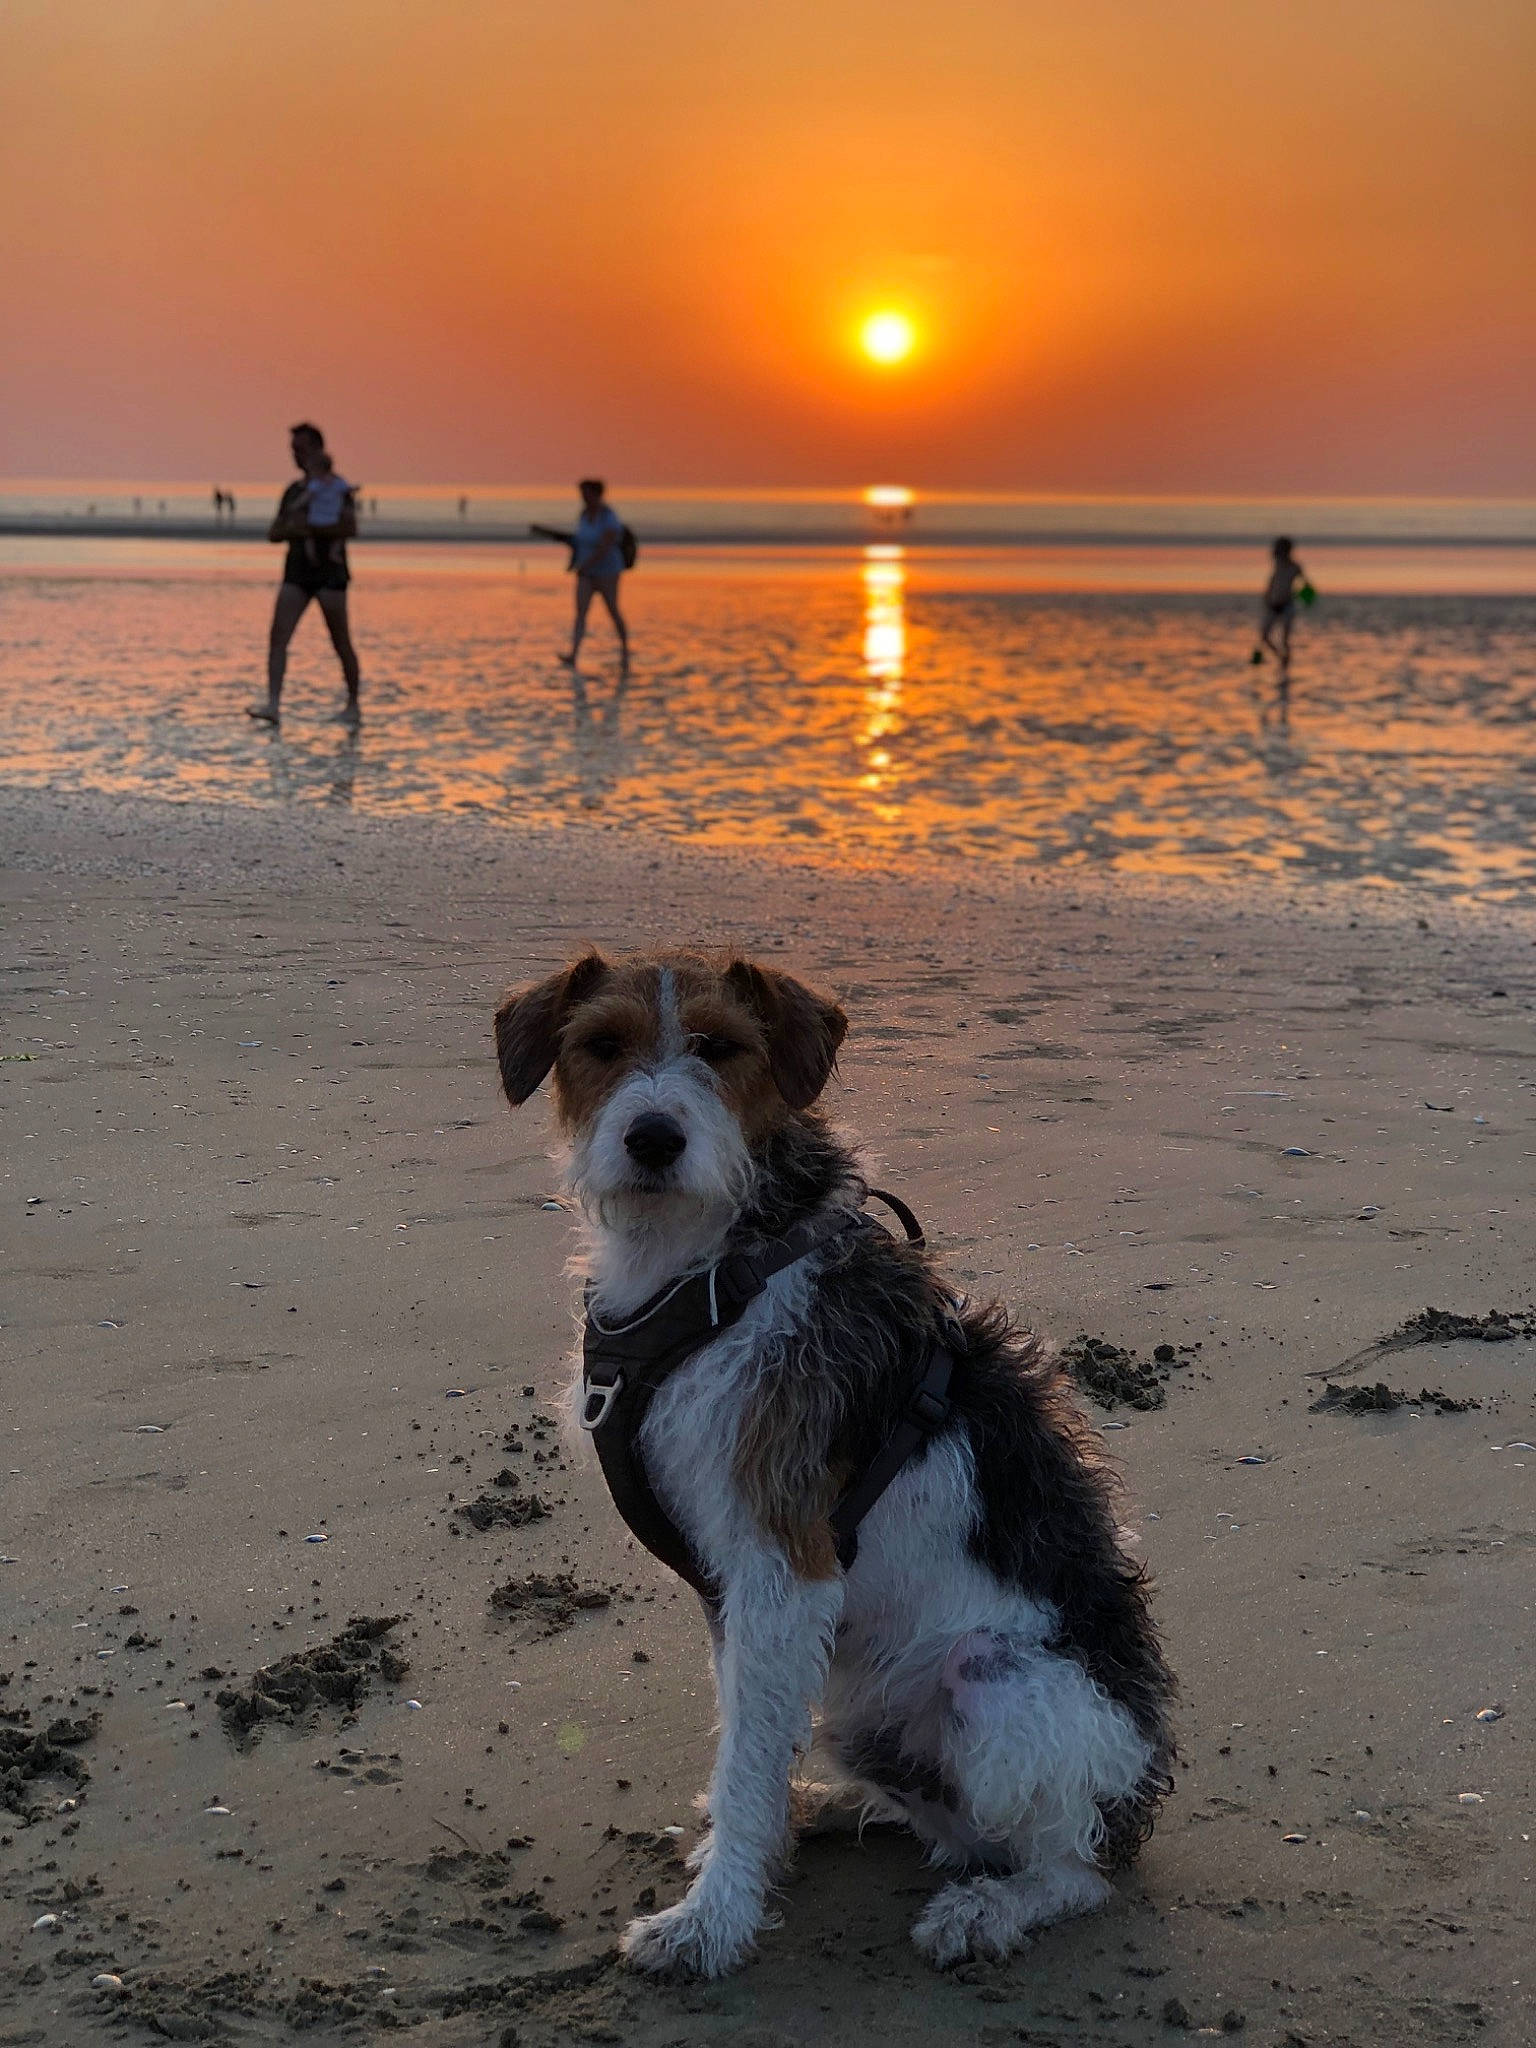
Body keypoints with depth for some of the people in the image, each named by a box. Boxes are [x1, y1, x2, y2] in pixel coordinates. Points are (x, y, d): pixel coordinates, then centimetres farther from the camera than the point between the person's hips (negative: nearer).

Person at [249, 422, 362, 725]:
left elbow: (350, 527, -16)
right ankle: (273, 704, -14)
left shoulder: (337, 487, -2)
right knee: (278, 638, -9)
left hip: (329, 570, -5)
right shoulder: (294, 490, 17)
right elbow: (274, 533, 14)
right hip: (297, 570, 5)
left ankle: (353, 705, 13)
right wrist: (292, 527, -7)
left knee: (341, 643, -1)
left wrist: (308, 528, -15)